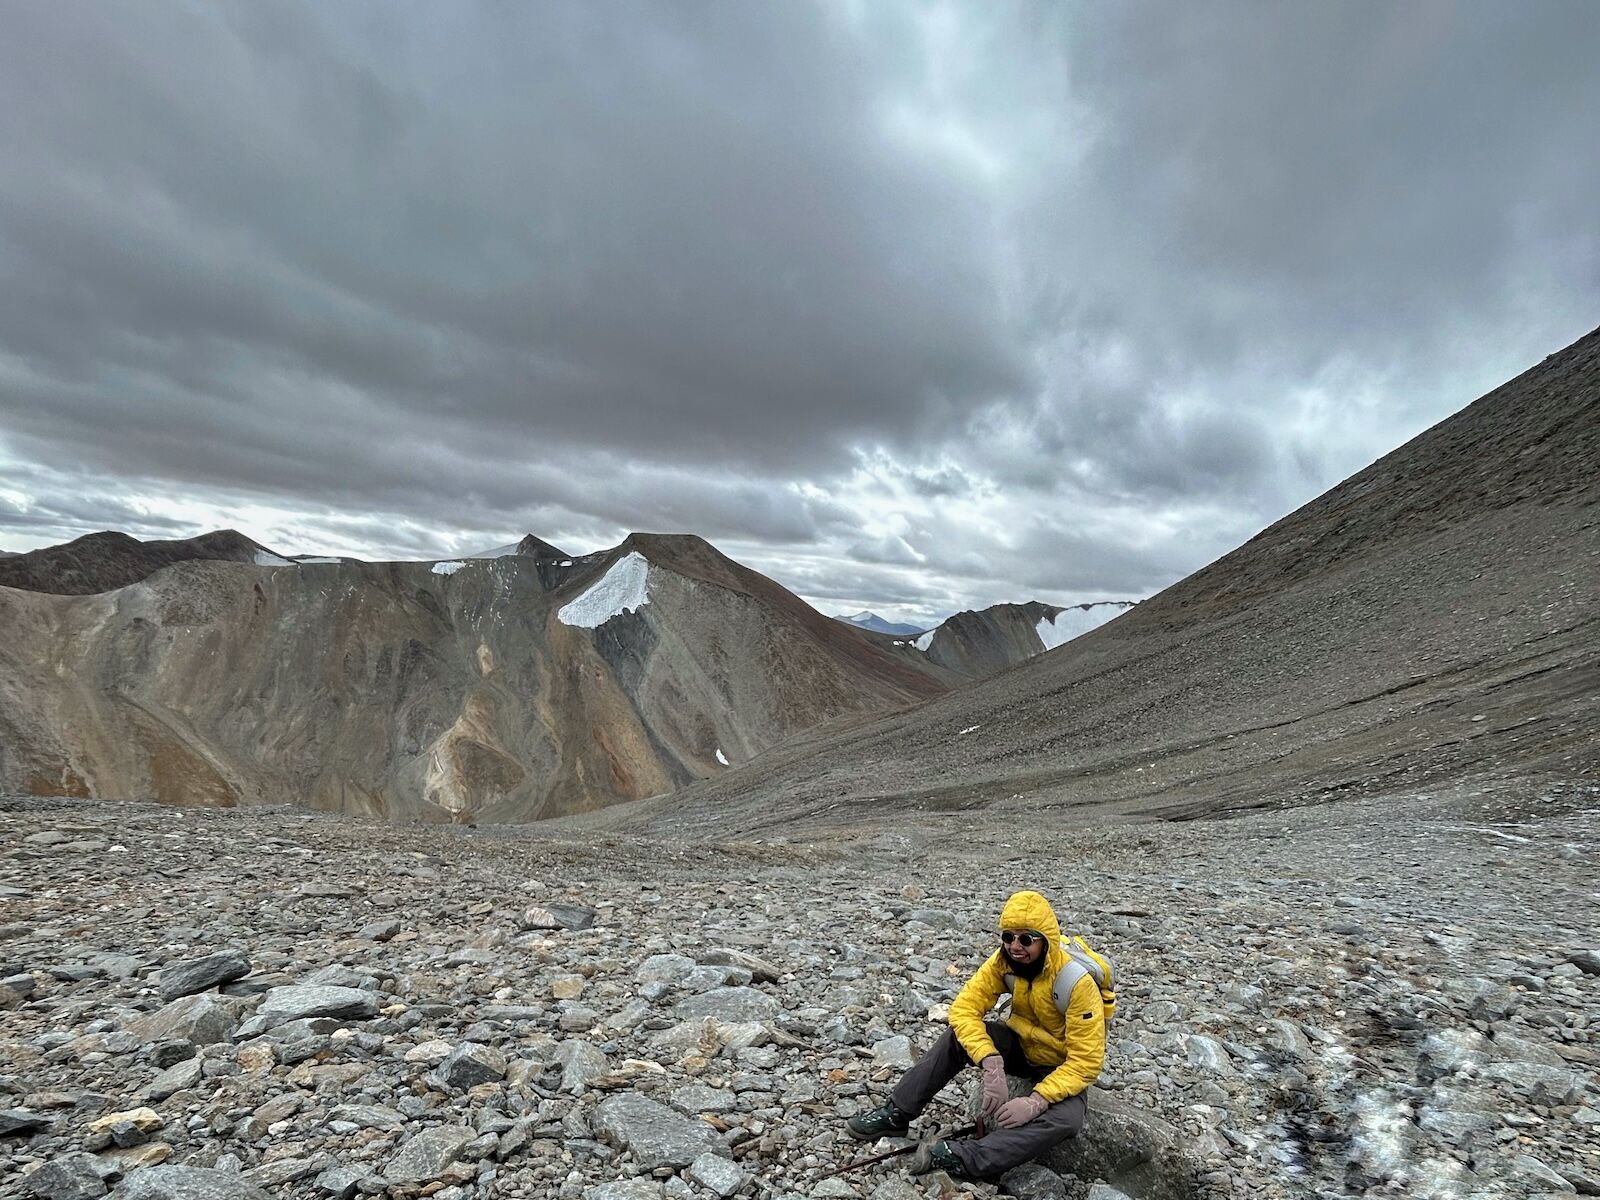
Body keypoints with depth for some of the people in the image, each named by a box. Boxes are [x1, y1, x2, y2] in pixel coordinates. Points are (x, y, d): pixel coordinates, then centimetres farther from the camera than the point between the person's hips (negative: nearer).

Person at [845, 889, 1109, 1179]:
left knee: (1067, 1119, -35)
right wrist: (992, 1064, -38)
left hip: (1062, 1066, -4)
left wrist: (1037, 1100, -39)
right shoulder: (1004, 961, -18)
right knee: (958, 1036, -21)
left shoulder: (1077, 983, -30)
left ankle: (960, 1157, -36)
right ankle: (897, 1114, -13)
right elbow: (965, 1007, -23)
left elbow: (1086, 1060, -29)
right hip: (1021, 1045, 4)